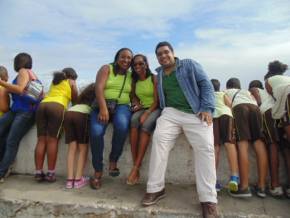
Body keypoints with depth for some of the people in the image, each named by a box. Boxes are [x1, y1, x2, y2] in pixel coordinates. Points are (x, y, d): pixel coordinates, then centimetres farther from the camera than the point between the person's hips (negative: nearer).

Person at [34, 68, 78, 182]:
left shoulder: (54, 81, 35)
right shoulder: (71, 82, 22)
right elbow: (75, 100, 21)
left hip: (43, 105, 5)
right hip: (57, 106, -4)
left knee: (41, 140, 0)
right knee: (52, 140, -8)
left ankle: (38, 172, -3)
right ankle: (50, 173, -8)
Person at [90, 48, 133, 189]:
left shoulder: (131, 76, 16)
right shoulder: (106, 69, 6)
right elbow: (99, 88, -8)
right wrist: (103, 108, -22)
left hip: (121, 106, 1)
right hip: (102, 106, -1)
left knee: (122, 125, -34)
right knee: (96, 132, -27)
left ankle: (113, 160, -12)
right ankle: (98, 171, -8)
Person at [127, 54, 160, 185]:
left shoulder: (154, 78, -5)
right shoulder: (135, 81, 11)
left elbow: (157, 101, -12)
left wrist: (146, 114, -24)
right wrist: (137, 104, 0)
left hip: (155, 109, -3)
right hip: (142, 108, 4)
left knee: (146, 125, -34)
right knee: (134, 121, -31)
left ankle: (136, 168, -31)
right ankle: (135, 165, -32)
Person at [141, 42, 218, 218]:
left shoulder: (189, 65, 12)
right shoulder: (159, 75, 22)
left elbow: (206, 84, 3)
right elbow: (159, 97, 27)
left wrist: (207, 108, -10)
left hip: (196, 113, -2)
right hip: (171, 112, 3)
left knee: (205, 147, -21)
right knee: (159, 139, -24)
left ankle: (208, 199, -14)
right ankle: (156, 188, -14)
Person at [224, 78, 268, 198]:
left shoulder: (226, 91, 33)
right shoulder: (247, 91, 39)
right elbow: (256, 102, 21)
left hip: (239, 107, -3)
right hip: (254, 107, 3)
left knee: (242, 143, -15)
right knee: (259, 143, -5)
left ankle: (244, 187, -22)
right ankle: (262, 186, -10)